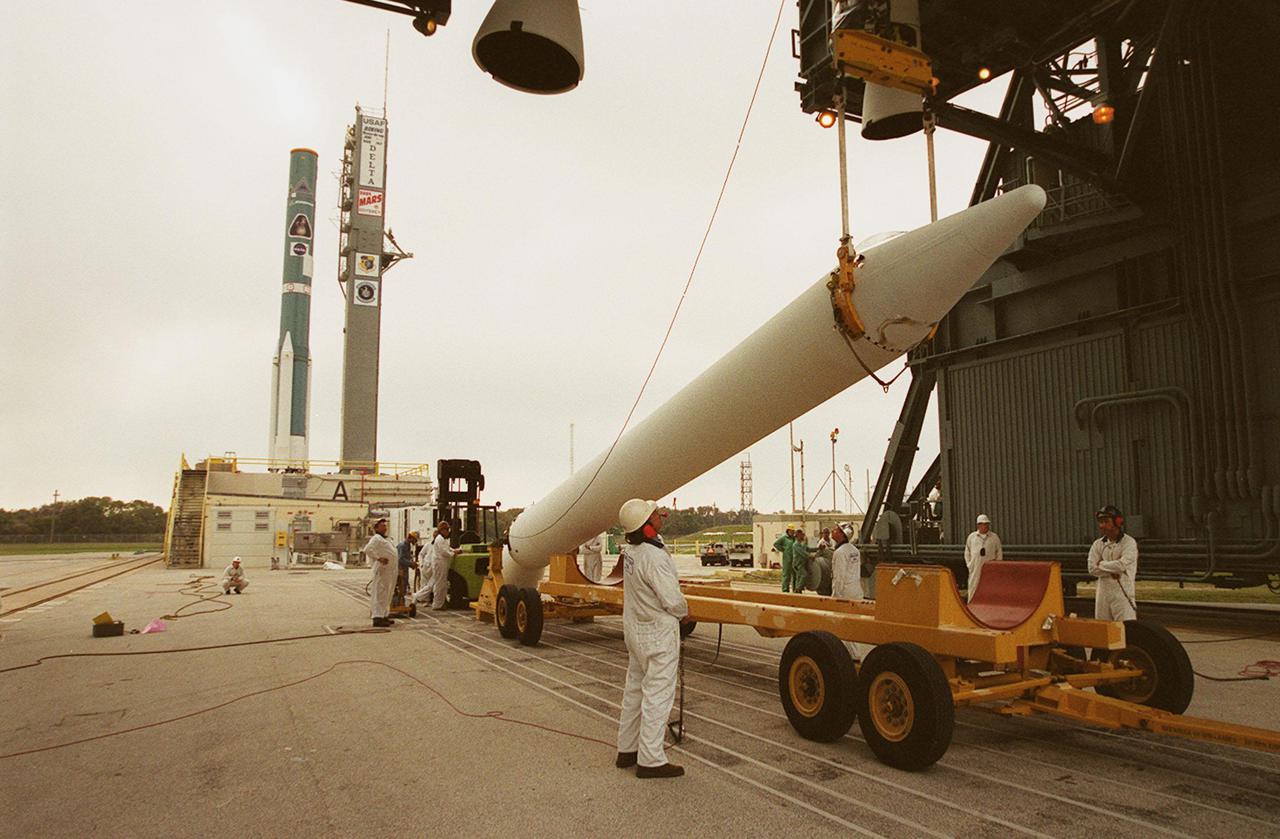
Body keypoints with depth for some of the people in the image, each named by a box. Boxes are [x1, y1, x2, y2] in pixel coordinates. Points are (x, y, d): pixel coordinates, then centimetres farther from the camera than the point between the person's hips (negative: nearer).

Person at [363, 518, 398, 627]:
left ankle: (383, 616, 22)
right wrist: (379, 558, -24)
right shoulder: (376, 538, -8)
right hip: (382, 570, -10)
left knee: (386, 595, 14)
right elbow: (367, 549, -24)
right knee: (379, 594, -10)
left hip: (390, 570, 10)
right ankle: (377, 618, -11)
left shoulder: (386, 539, 21)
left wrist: (397, 568, 22)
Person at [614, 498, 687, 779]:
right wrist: (684, 612, -4)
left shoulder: (630, 550, 1)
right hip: (659, 632, -9)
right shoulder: (654, 557, -26)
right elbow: (672, 601, -24)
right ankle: (650, 760, 6)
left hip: (634, 628, 9)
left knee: (635, 690, 18)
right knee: (657, 694, -1)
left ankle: (627, 750, 29)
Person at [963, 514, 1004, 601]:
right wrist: (969, 564, 6)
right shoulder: (971, 537, 9)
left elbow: (999, 552, 11)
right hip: (975, 569, 1)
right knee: (973, 589, 0)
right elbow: (967, 552, 16)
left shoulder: (994, 537, 7)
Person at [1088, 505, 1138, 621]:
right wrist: (1112, 570, -13)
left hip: (1123, 594, -5)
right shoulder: (1098, 544, 8)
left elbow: (1122, 564, -20)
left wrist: (1101, 564, -6)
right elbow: (1092, 568, -1)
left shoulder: (1129, 542, -5)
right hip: (1103, 593, 5)